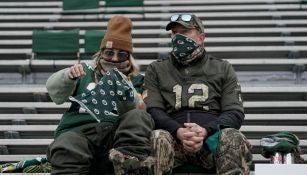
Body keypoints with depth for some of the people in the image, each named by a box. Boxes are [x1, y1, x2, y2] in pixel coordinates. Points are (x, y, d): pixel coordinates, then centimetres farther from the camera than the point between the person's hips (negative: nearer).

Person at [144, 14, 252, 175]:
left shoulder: (223, 69, 19)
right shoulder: (156, 69, 20)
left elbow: (235, 113, 7)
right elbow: (152, 111, 7)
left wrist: (205, 131, -14)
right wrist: (178, 132, -15)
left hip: (212, 136, 0)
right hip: (173, 135, 0)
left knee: (233, 138, -35)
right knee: (155, 139, -36)